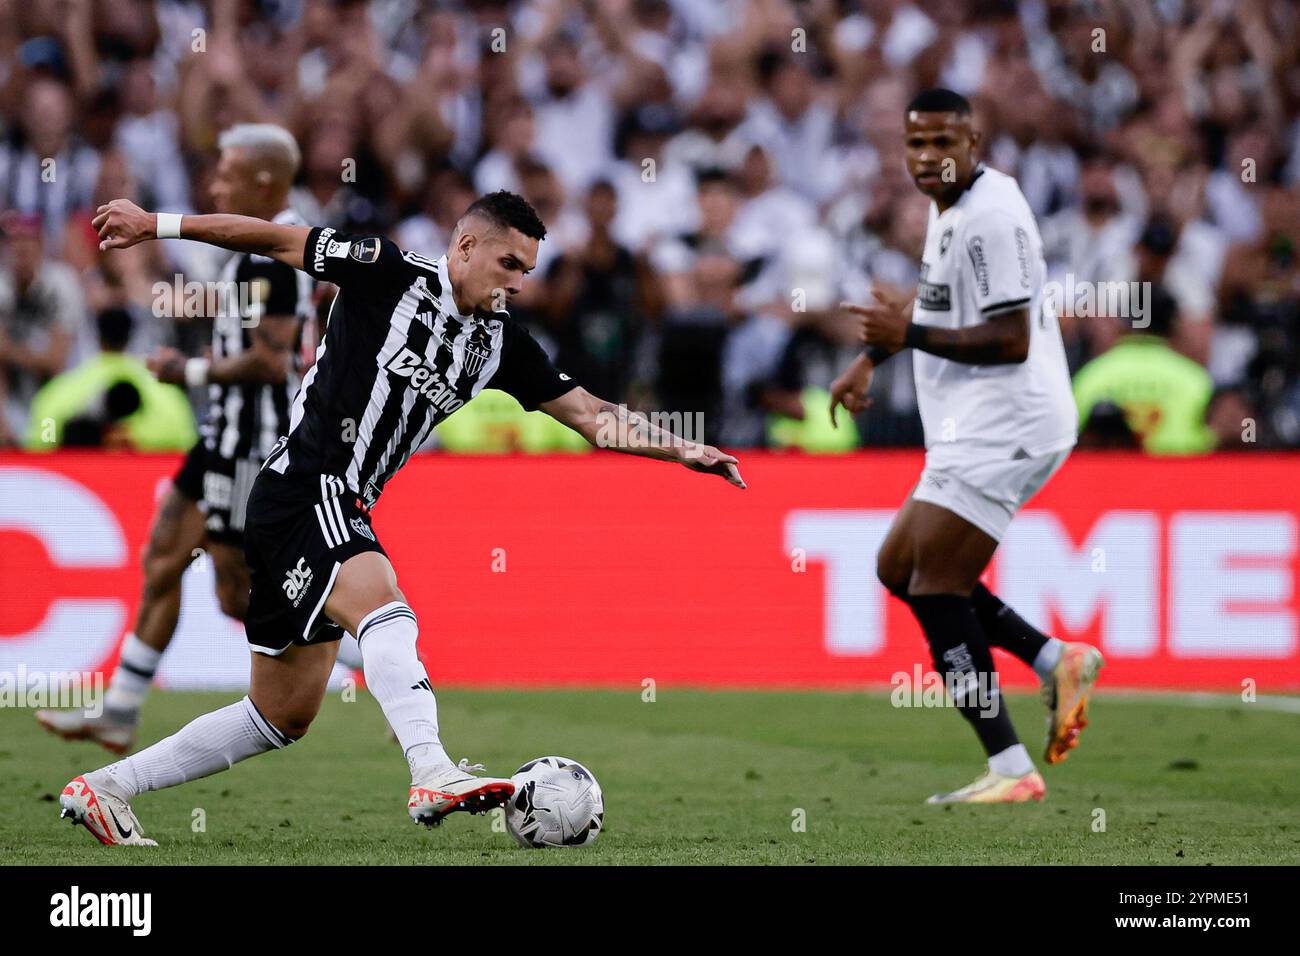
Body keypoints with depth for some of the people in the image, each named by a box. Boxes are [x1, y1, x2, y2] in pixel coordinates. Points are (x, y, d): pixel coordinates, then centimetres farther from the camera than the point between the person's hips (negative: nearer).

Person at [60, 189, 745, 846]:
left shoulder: (501, 344, 9)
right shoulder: (392, 275, -9)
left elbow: (594, 416, 9)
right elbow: (279, 240, -5)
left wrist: (683, 451, -2)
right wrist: (157, 224, -5)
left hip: (342, 513, 9)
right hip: (303, 490, -9)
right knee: (383, 607, -33)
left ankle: (103, 789, 19)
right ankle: (432, 775, -53)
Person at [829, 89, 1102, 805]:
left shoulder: (989, 218, -18)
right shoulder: (951, 205, 15)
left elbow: (1011, 340, -22)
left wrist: (909, 335, -18)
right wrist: (871, 356, 29)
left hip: (1003, 427, -11)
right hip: (975, 430, 11)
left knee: (934, 586, -13)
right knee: (898, 567, 15)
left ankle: (1011, 770, -15)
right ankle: (1055, 660, 12)